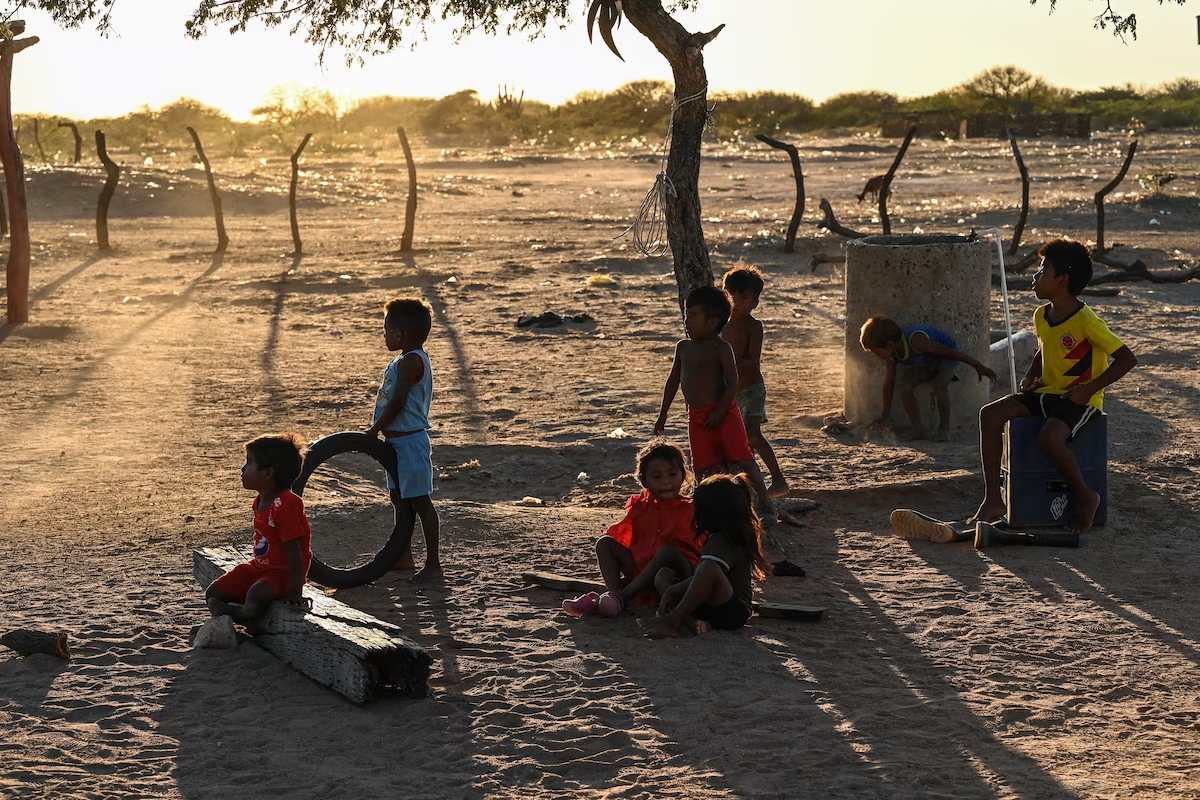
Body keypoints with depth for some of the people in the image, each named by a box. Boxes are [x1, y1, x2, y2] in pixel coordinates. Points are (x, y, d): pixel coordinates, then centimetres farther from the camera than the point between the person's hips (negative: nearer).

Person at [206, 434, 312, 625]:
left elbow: (293, 551, -24)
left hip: (282, 573, -10)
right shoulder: (260, 502, 7)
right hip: (259, 567, 10)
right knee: (213, 594, 1)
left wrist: (295, 591, -24)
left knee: (257, 594, -38)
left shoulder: (287, 505, -23)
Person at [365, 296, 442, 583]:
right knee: (400, 500, 18)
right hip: (398, 441, 11)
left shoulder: (411, 361, -19)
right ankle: (403, 556, 29)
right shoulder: (408, 360, 13)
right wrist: (379, 431, 16)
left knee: (419, 501, -5)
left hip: (410, 441, -11)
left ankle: (433, 563, 1)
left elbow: (396, 404, -22)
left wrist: (374, 430, -14)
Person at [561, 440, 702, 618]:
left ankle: (622, 596, -40)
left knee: (667, 551, -36)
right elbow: (629, 539, 12)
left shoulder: (690, 509, 1)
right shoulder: (640, 506, 13)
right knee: (605, 543, -5)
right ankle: (614, 592, -30)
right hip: (639, 566, 5)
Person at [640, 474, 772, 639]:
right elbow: (700, 579, 19)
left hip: (732, 613, -11)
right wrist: (672, 591, 6)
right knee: (663, 575, 11)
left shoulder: (722, 542, -15)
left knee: (709, 569, -39)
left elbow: (709, 572, -26)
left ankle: (673, 621, -28)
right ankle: (691, 620, -17)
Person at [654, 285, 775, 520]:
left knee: (743, 459, -7)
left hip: (723, 412, -6)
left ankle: (765, 503, 2)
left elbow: (733, 383, -13)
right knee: (708, 467, 5)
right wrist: (663, 415, 19)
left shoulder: (721, 348, -9)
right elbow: (673, 381, 18)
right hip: (696, 417, 6)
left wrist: (719, 412, -19)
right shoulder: (683, 347, 10)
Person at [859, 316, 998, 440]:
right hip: (925, 363, 6)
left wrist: (979, 367, -24)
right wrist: (884, 415, 5)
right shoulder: (891, 355, -16)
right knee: (904, 385, -21)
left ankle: (944, 429, -19)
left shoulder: (916, 341, -40)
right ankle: (918, 430, -12)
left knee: (939, 384, -35)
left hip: (946, 358, -6)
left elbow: (949, 351, -32)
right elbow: (889, 382, -2)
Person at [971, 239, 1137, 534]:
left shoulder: (1086, 322, -18)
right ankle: (993, 500, -9)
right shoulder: (1041, 316, 5)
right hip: (1046, 392, 8)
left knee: (1048, 437, -35)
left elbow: (1128, 359, -17)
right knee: (990, 414, -12)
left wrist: (1089, 389, -20)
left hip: (1079, 399, -8)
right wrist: (1031, 377, 7)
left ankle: (1085, 496, -8)